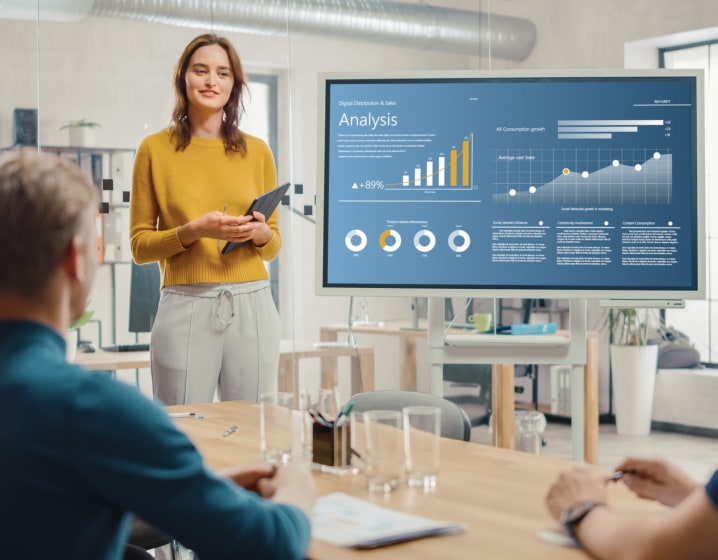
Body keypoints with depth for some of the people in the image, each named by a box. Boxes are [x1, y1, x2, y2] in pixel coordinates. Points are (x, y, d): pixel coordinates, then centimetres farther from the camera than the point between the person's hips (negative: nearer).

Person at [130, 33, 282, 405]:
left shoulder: (257, 151, 9)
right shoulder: (155, 148, 2)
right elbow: (140, 245, 2)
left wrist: (261, 234, -7)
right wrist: (193, 231, -13)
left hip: (252, 305, 2)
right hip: (185, 308, -2)